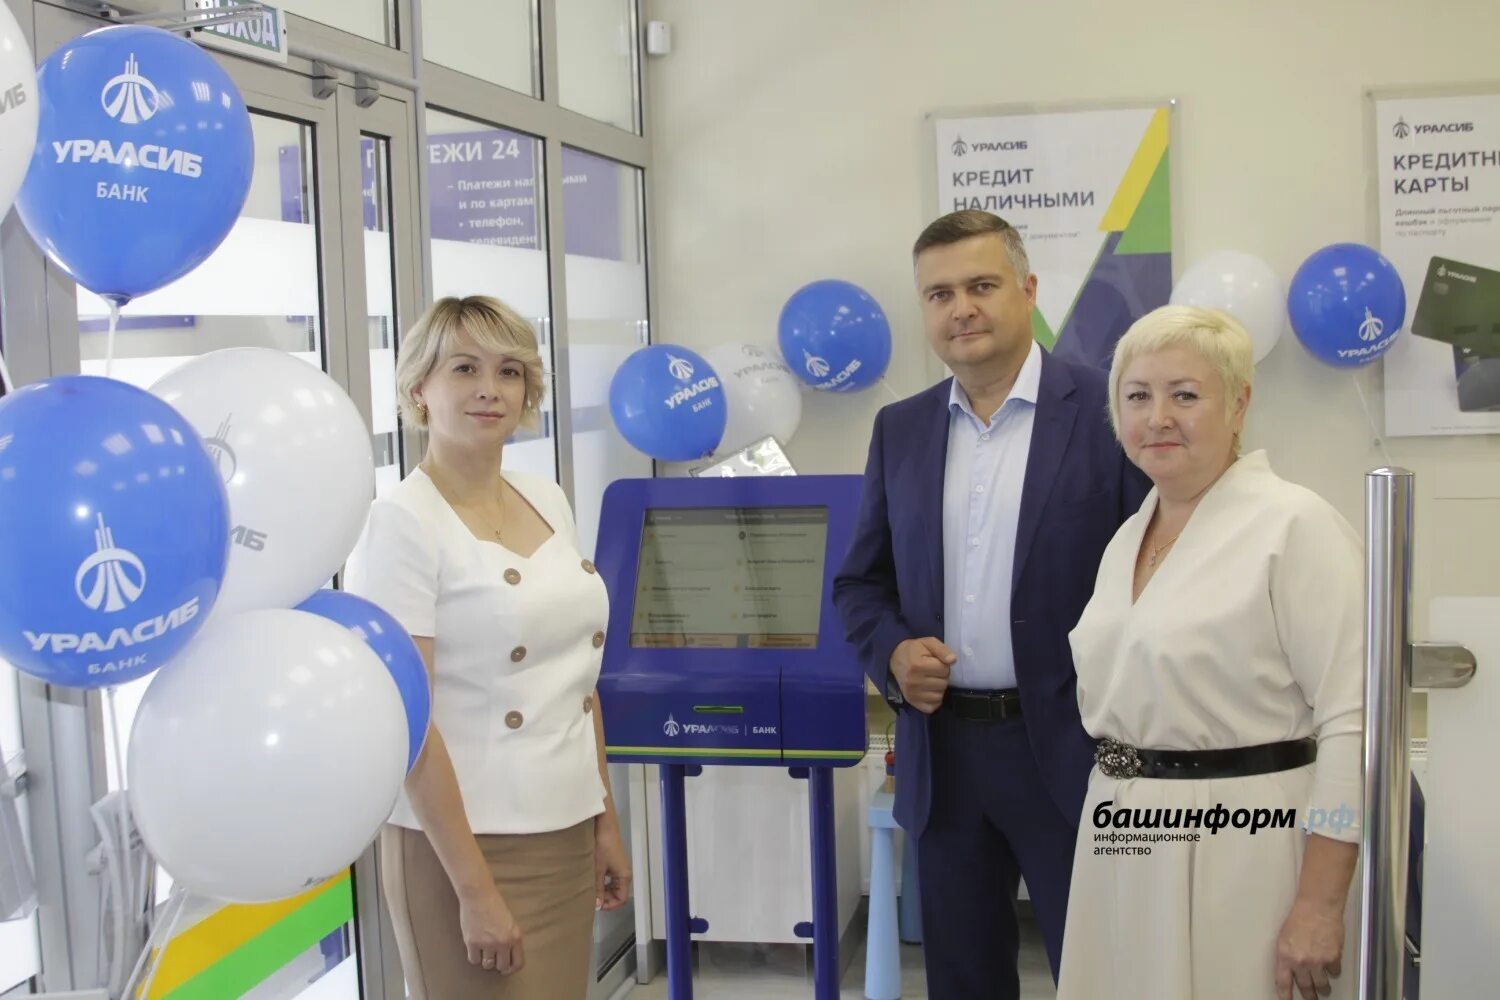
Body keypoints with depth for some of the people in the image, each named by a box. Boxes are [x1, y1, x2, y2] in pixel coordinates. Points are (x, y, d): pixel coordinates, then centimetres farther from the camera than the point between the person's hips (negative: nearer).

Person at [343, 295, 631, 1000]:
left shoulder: (548, 501, 7)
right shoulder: (401, 523, -13)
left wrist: (605, 818, 12)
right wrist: (473, 888, -17)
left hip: (567, 832, 6)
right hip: (467, 843, -6)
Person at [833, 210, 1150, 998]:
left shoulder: (1109, 409, -7)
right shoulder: (900, 429, 7)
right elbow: (860, 580, 13)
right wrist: (891, 651, -8)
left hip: (1074, 747, -4)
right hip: (942, 750, 4)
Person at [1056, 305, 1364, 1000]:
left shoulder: (1296, 525, -11)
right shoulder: (1127, 538, 12)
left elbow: (1352, 722, -16)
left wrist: (1319, 906, -19)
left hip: (1240, 852, -7)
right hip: (1122, 855, 7)